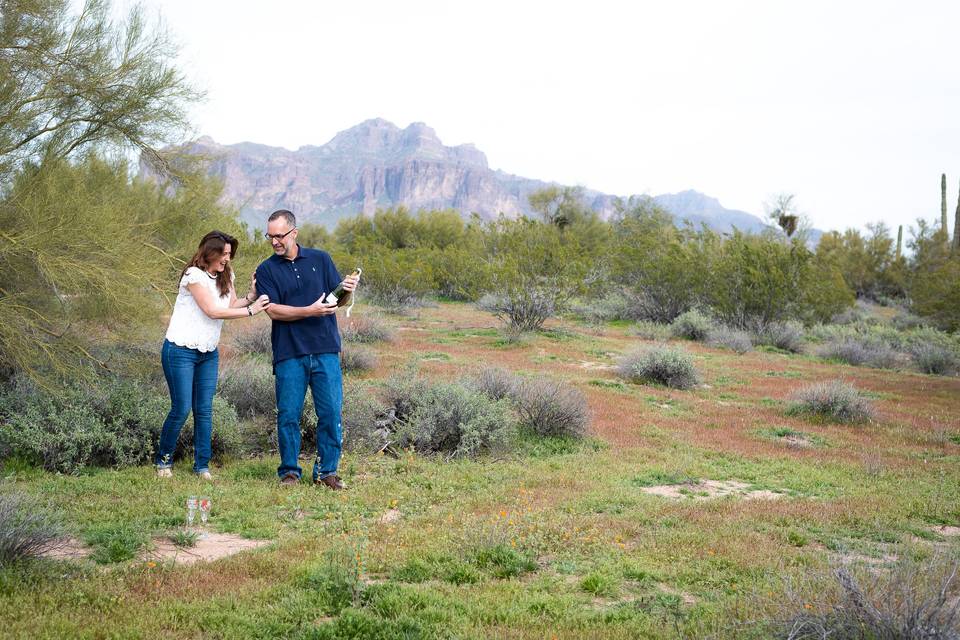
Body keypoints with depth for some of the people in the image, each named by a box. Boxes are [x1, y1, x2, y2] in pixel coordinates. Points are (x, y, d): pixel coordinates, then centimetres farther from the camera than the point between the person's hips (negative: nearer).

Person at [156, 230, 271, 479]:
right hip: (181, 351, -7)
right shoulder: (194, 275, -14)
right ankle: (164, 461, 14)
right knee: (181, 409, -4)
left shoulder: (225, 277, 10)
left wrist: (251, 296, -10)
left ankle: (202, 466, 8)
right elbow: (213, 311, -19)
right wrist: (250, 310, -18)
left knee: (205, 410, 3)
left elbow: (231, 306, 5)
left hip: (208, 354, 7)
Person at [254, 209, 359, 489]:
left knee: (331, 412, 0)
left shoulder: (320, 259, 10)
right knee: (288, 415, 1)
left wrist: (347, 288, -14)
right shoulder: (266, 270, 5)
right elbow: (273, 310, -5)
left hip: (325, 350, 1)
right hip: (289, 353, -1)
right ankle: (289, 471, 15)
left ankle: (327, 471, 11)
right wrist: (310, 311, -17)